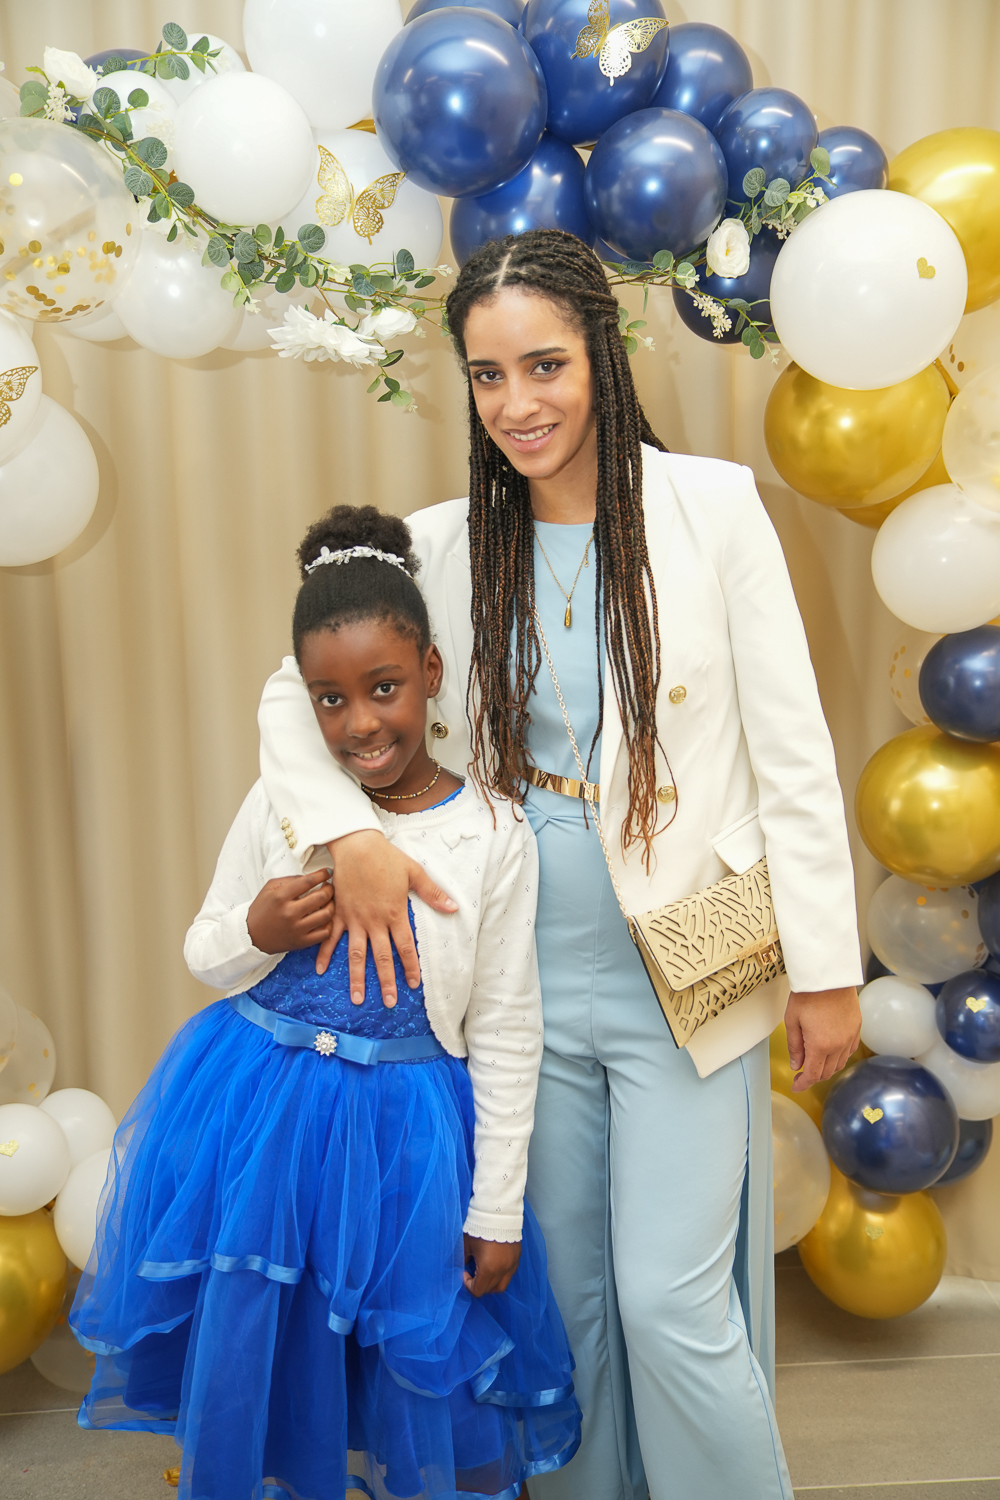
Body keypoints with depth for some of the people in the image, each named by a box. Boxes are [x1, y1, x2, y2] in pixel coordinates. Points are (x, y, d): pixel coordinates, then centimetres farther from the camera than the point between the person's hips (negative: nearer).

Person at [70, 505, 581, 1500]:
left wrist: (497, 1213, -2)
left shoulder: (492, 838, -11)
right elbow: (203, 957, 7)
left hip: (405, 1135, -1)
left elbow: (505, 1035, -5)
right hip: (257, 1119, 2)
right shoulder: (278, 805, -6)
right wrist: (256, 934, -17)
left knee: (418, 1361, 13)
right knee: (250, 1352, 15)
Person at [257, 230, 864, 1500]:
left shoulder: (712, 507, -7)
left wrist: (826, 968, -5)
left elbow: (791, 754, -6)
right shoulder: (444, 547, 0)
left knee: (673, 1302, 2)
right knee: (567, 1295, 18)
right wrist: (348, 833, -13)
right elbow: (292, 696, 6)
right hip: (527, 981, 3)